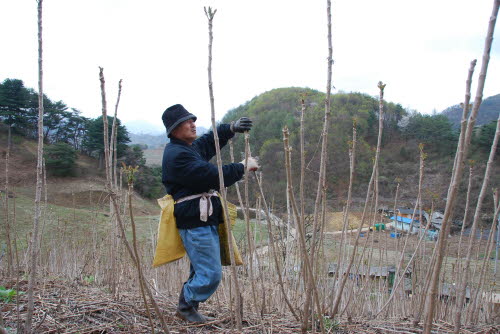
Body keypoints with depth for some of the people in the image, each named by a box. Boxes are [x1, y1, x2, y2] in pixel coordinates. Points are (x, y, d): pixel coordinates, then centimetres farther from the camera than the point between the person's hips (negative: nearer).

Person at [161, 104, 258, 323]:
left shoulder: (189, 148, 16)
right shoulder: (177, 155, -17)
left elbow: (210, 141, 32)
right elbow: (213, 176, -23)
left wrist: (231, 128, 11)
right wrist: (243, 167, -12)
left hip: (204, 221, 11)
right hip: (195, 223, -11)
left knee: (201, 271, 18)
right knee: (211, 274, -7)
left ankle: (188, 308, 30)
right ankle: (186, 307, 13)